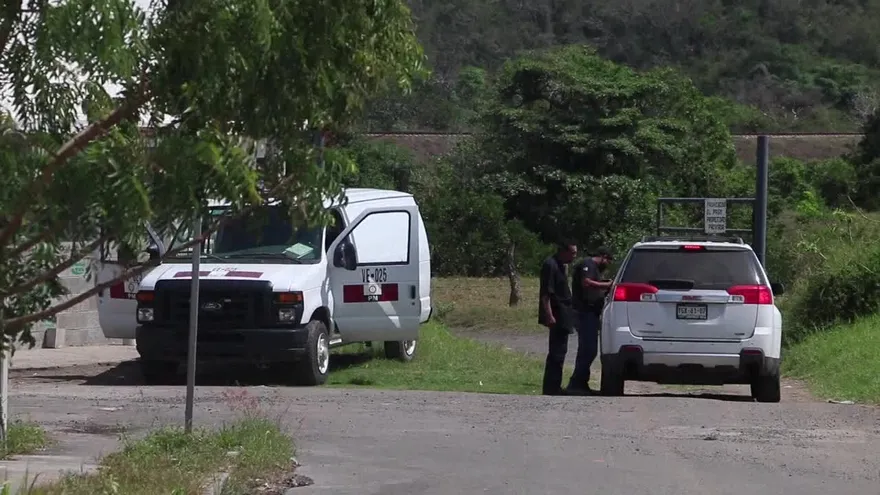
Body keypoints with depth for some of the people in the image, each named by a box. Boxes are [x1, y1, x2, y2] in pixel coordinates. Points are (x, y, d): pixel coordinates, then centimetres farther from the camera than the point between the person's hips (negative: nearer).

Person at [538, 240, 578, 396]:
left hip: (562, 315, 10)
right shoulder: (550, 265, -16)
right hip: (557, 316, -10)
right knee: (557, 353, -9)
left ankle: (553, 387, 19)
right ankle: (551, 388, -7)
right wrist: (549, 316, -26)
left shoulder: (561, 265, 16)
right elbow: (545, 293, -21)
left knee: (558, 352, 13)